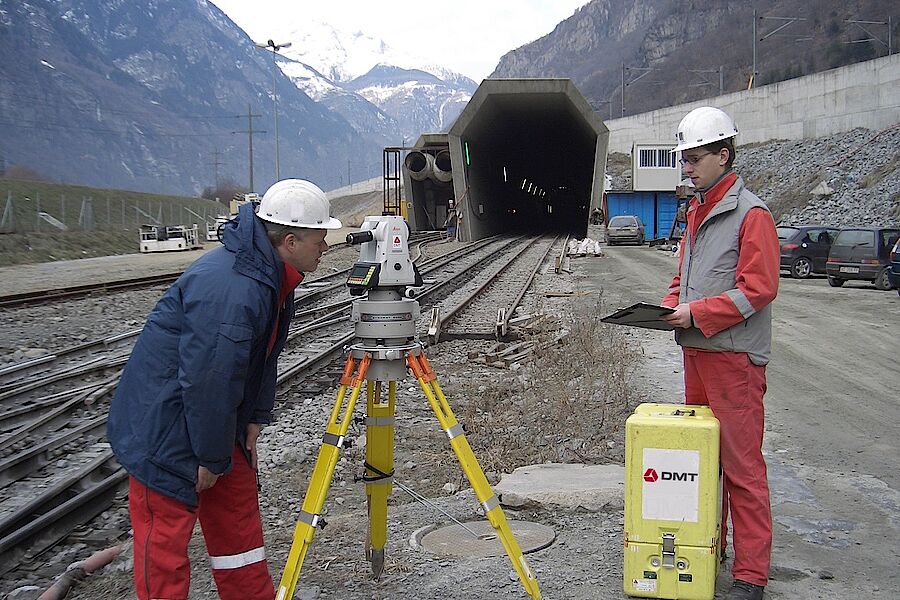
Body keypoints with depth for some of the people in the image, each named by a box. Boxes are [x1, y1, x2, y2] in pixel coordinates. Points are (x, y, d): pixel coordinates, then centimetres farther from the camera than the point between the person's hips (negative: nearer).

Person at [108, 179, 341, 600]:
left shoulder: (271, 274, 1)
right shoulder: (230, 290, -32)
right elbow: (209, 381, -28)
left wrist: (255, 419, 8)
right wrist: (212, 458, -17)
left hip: (216, 415, 10)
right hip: (165, 426, -10)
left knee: (237, 510, 17)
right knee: (165, 533, -2)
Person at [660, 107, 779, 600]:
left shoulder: (751, 214, -10)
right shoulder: (697, 212, 17)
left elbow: (759, 288, -16)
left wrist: (698, 313, -18)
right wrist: (673, 305, 4)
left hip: (735, 355, -9)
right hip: (696, 351, 9)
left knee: (742, 464, -5)